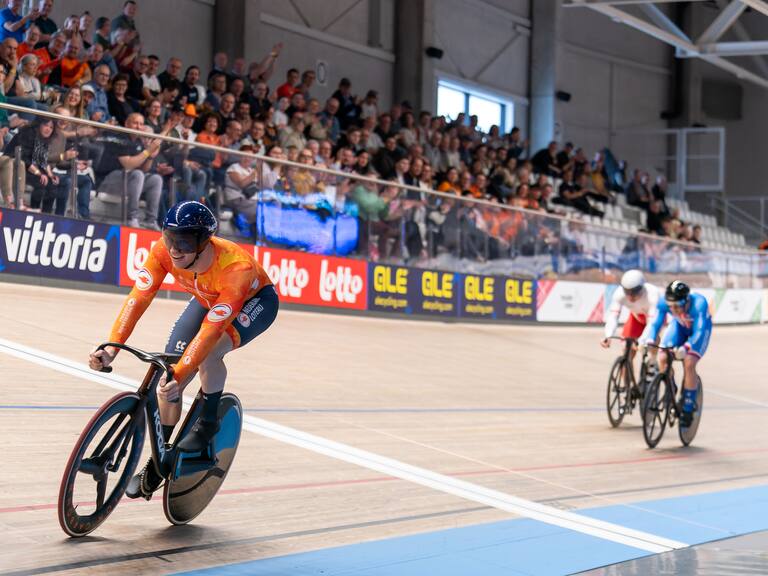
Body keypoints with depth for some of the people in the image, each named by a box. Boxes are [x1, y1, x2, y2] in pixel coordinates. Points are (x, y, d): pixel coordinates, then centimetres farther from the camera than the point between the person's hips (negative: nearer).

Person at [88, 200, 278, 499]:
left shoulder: (236, 268, -43)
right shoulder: (164, 251, -30)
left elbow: (212, 328, -46)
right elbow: (138, 298, -34)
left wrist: (181, 374, -53)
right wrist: (111, 348, -44)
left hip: (255, 300, -5)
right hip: (207, 300, 5)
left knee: (209, 353, -35)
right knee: (168, 380, -6)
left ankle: (207, 423, -9)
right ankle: (156, 464, 13)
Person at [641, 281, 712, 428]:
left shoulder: (699, 303, -41)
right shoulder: (664, 302, -32)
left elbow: (699, 331, -43)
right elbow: (655, 323, -31)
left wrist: (685, 347, -59)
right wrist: (648, 340, -51)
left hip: (700, 328, -3)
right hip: (679, 326, 3)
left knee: (689, 364, -22)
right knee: (663, 359, -19)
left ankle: (688, 409, -8)